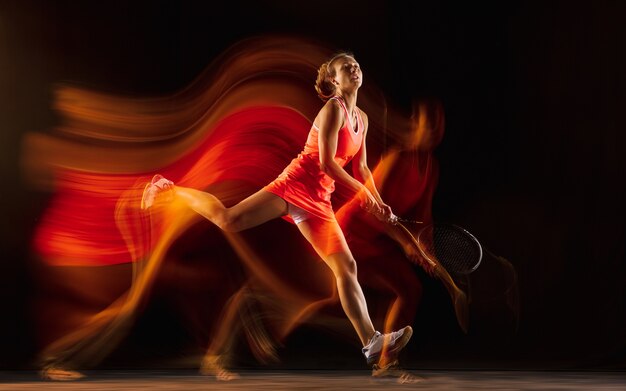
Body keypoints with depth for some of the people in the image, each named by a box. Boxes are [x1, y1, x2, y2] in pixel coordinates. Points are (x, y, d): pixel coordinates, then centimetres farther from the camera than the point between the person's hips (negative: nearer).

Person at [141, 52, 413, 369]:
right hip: (297, 183, -7)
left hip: (318, 201, 7)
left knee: (346, 267, -1)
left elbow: (361, 169, 20)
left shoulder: (362, 119, 17)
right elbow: (327, 163, -16)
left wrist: (378, 204, 9)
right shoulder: (333, 109, -8)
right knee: (229, 219, -18)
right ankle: (169, 189, 6)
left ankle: (372, 343, -4)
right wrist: (362, 192, -10)